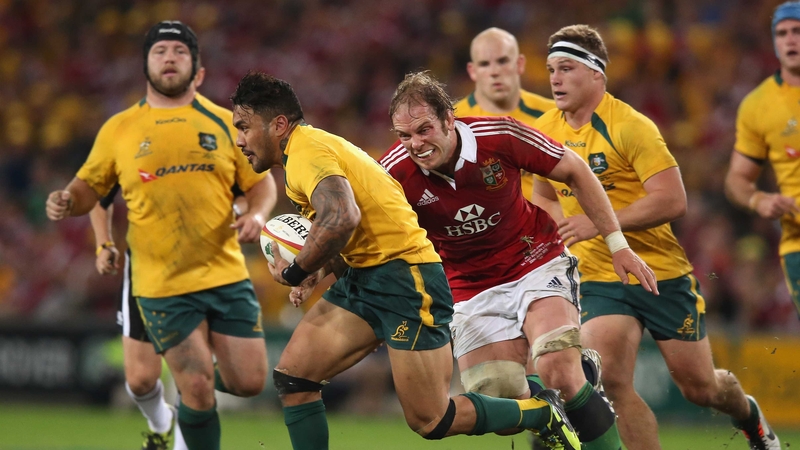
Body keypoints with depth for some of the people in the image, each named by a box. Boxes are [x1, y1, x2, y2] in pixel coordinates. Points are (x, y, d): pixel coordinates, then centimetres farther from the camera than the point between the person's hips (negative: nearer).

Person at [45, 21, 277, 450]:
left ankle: (196, 380, 33)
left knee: (249, 382, 0)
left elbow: (261, 183, 10)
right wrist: (67, 200, -11)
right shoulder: (118, 130, 4)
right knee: (198, 390, -9)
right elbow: (90, 186, 12)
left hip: (225, 274, 2)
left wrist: (256, 214, -11)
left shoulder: (223, 123, 6)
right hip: (161, 284, -2)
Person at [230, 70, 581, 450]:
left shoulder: (306, 151, -16)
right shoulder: (311, 146, 16)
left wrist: (295, 271, -19)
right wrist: (317, 272, 8)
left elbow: (342, 219, -34)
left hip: (405, 282, -10)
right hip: (364, 280, 10)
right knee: (291, 376, -1)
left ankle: (542, 414, 14)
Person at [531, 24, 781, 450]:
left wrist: (601, 223, -26)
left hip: (661, 271, -4)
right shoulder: (544, 131, 2)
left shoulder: (630, 126, -16)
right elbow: (544, 196, 21)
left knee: (699, 386, 7)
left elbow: (673, 200, -23)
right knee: (610, 383, -19)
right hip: (598, 278, 4)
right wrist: (567, 228, 0)